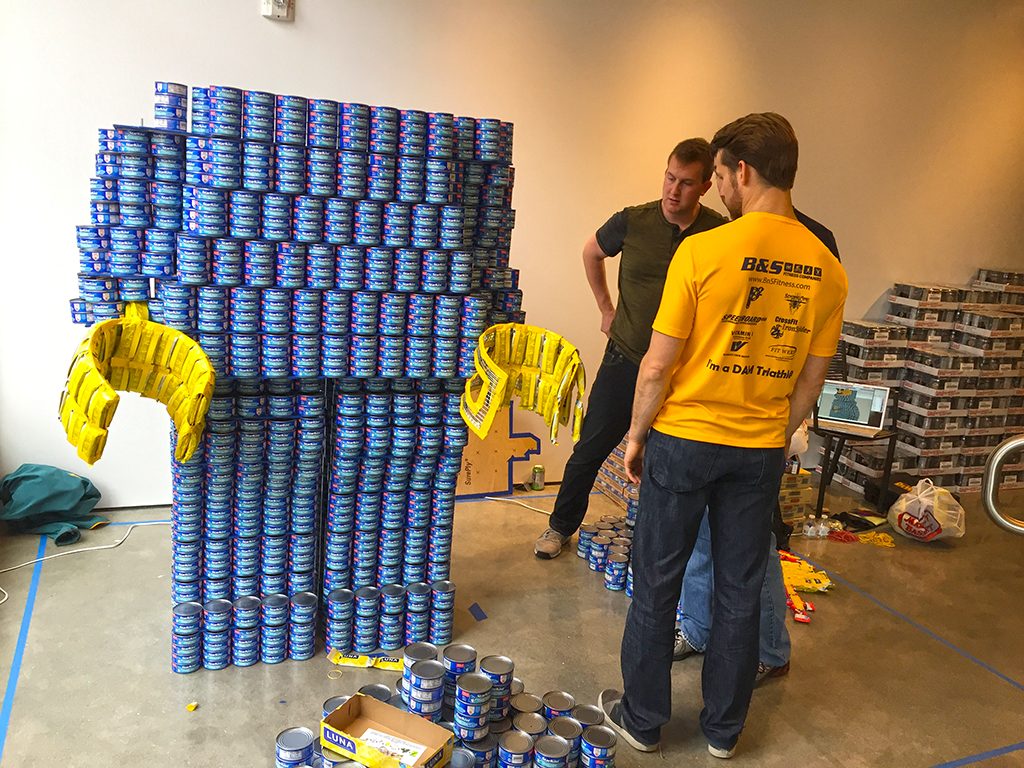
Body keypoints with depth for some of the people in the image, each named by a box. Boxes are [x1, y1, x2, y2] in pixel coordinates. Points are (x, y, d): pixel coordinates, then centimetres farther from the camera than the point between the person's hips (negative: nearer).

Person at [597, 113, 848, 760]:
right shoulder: (826, 268, -2)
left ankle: (643, 719, 29)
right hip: (761, 451, 4)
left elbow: (657, 366, -14)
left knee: (658, 584, 12)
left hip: (683, 440, -4)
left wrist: (636, 435, 0)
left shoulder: (702, 251, -17)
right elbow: (810, 380, 5)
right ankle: (724, 729, 33)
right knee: (741, 592, 17)